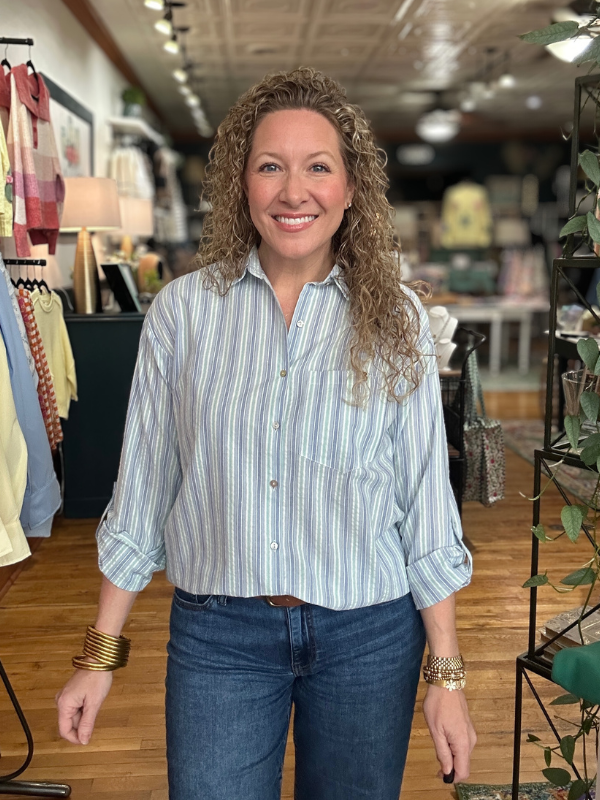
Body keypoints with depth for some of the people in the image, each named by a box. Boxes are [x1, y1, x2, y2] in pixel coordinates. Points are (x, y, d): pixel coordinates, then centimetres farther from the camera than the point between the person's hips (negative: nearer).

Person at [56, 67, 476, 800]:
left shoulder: (394, 319, -4)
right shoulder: (184, 309, -4)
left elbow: (426, 505, -2)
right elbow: (142, 489, 0)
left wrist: (446, 674, -2)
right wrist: (100, 652, 2)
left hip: (368, 636, 1)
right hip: (216, 633, 0)